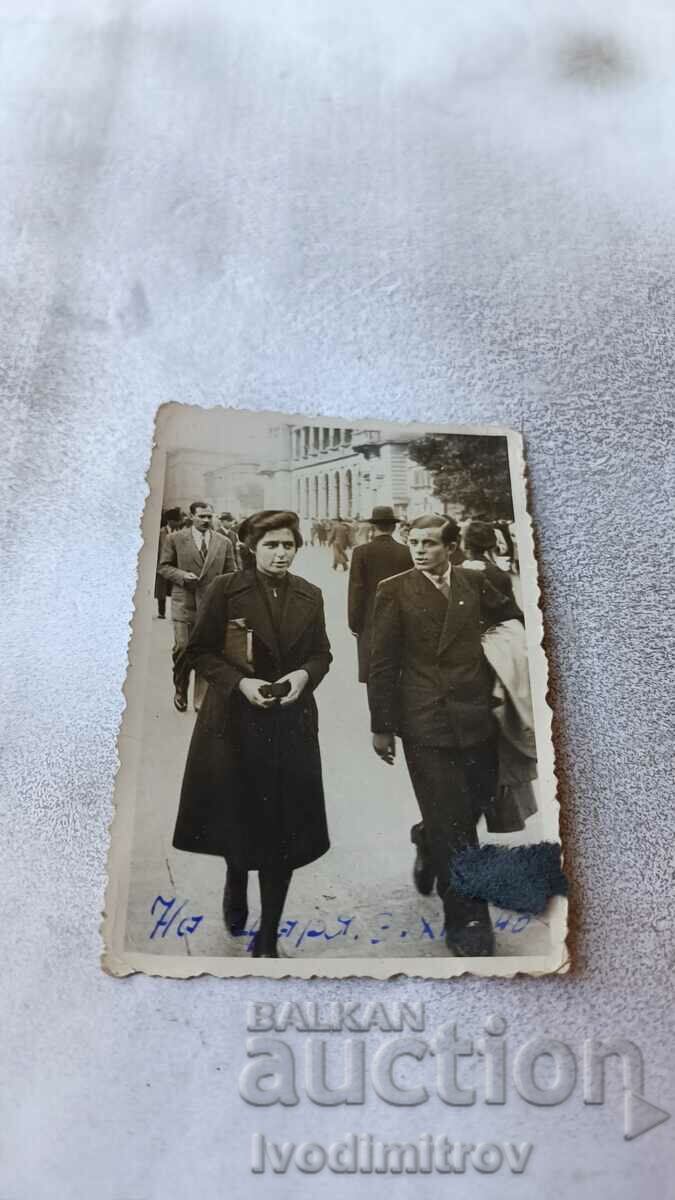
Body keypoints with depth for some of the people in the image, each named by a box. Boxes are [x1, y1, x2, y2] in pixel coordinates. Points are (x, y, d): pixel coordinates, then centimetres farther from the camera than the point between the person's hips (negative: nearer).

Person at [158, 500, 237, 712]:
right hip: (184, 603, -1)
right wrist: (181, 575, -12)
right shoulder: (175, 539, 3)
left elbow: (230, 573, 11)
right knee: (182, 648, -3)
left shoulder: (224, 542, 8)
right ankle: (180, 691, 22)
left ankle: (201, 700, 13)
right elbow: (163, 566, 6)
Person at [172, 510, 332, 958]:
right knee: (237, 817, 12)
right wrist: (240, 681, -17)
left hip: (293, 724, 2)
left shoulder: (310, 595, 4)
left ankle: (268, 937, 20)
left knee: (284, 829, 4)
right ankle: (236, 887, 47)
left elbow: (322, 653, 11)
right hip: (236, 720, -2)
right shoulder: (226, 589, -6)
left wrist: (305, 674, -10)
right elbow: (199, 651, -3)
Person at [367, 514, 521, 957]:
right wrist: (381, 726, -2)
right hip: (425, 721, -4)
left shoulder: (475, 581, 6)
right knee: (450, 824, 1)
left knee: (477, 804, 13)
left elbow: (510, 615, 24)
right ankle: (467, 919, 16)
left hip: (476, 716, 4)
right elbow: (383, 663, -2)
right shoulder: (395, 590, -2)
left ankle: (430, 844, 44)